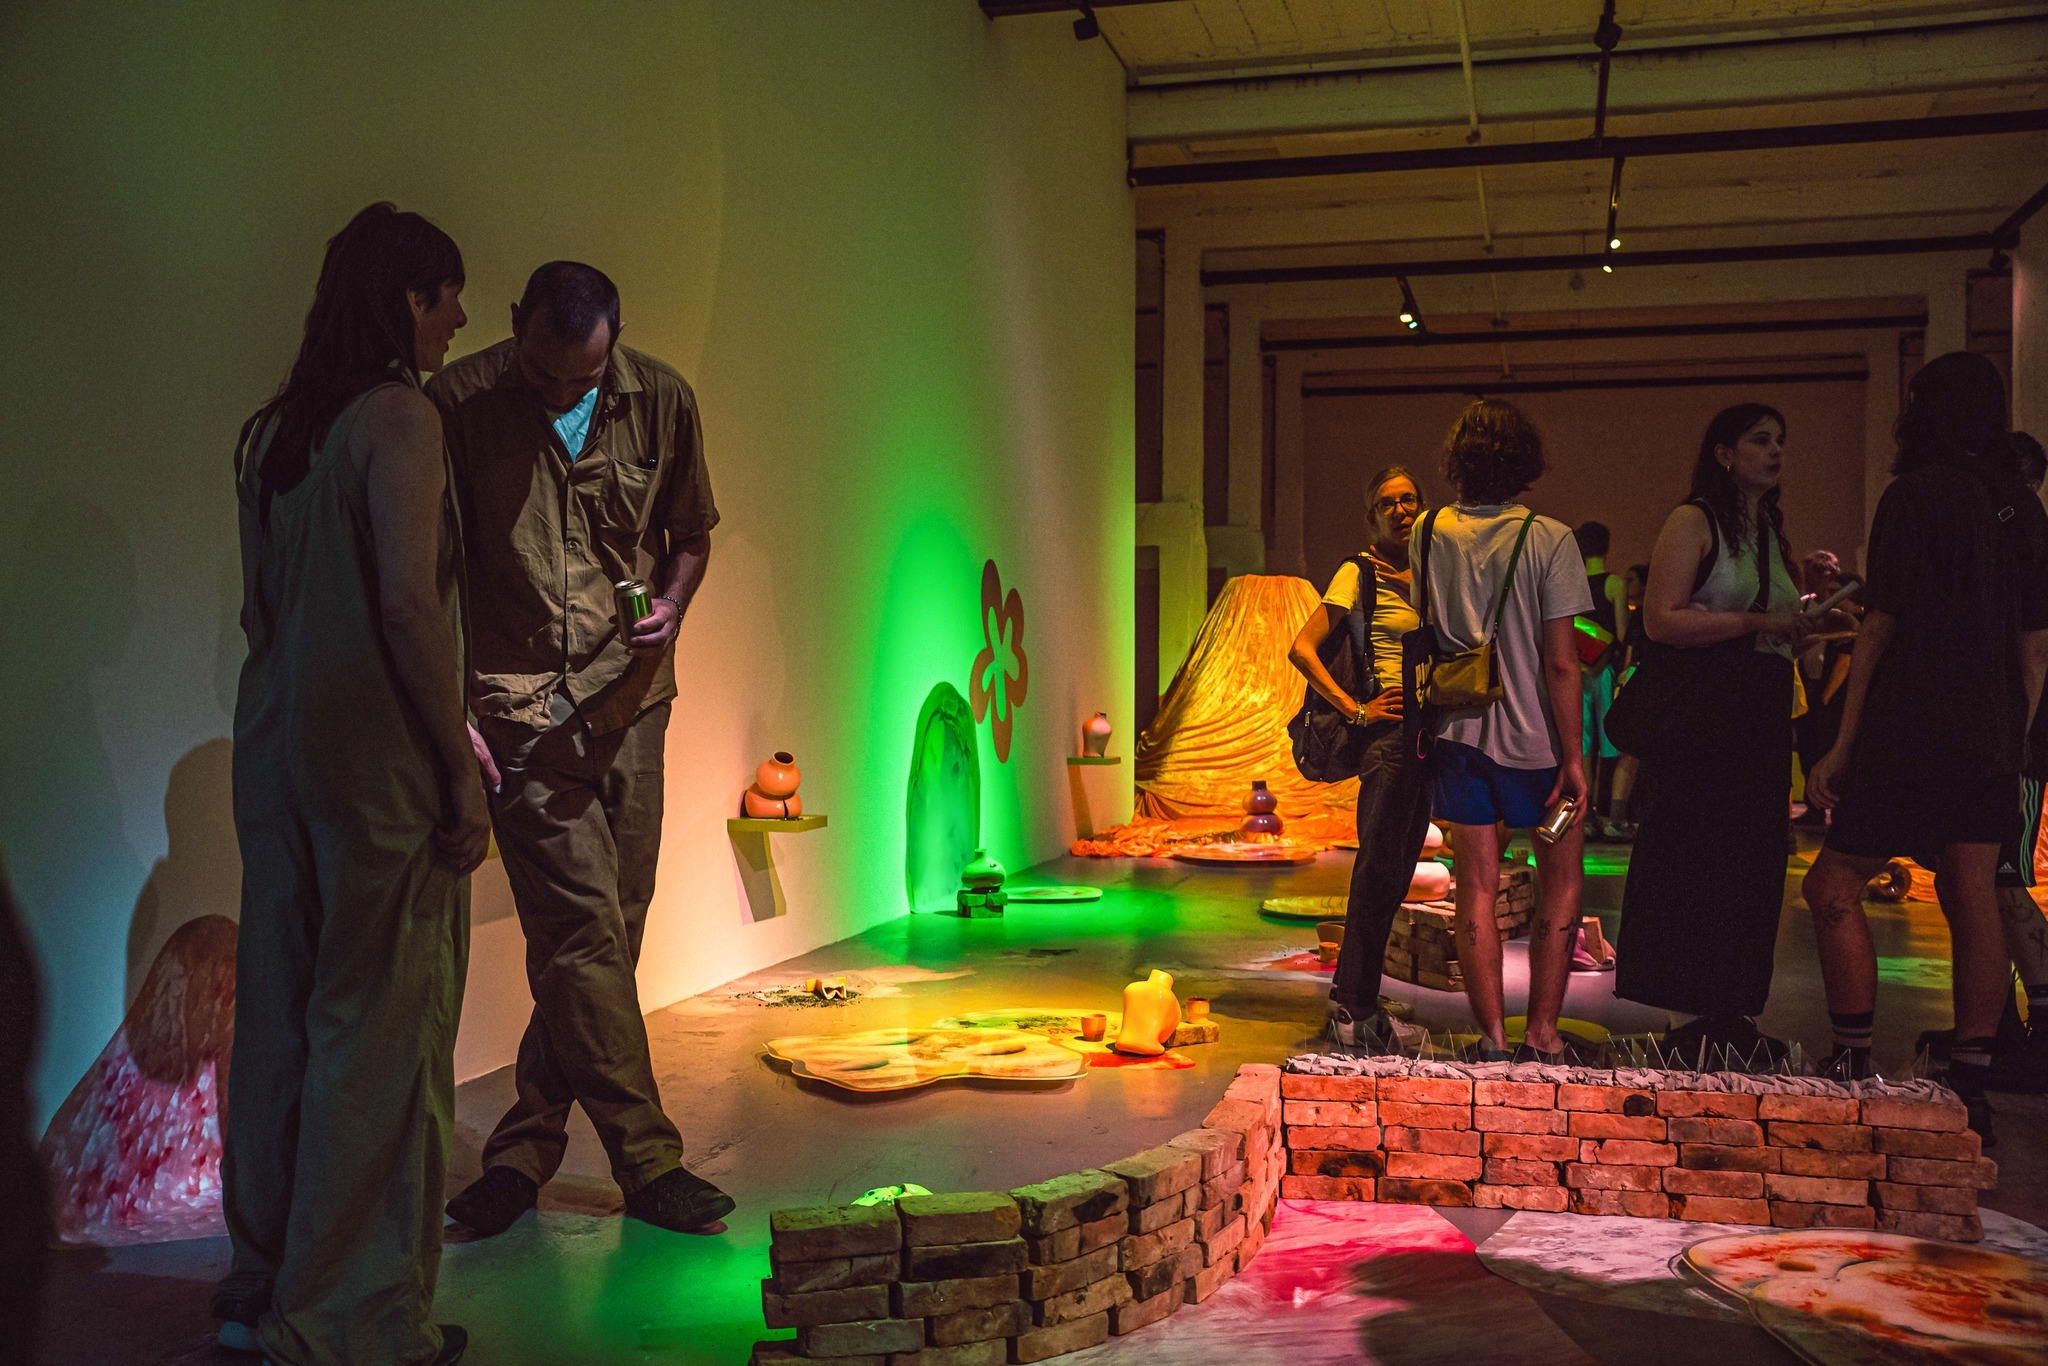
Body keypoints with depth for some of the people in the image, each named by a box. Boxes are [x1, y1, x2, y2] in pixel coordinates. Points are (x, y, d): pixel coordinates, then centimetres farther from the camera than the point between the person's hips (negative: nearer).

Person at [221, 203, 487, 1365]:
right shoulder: (400, 417, -11)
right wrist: (460, 771, -14)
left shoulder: (274, 429, 13)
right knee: (382, 1029, 1)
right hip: (379, 758, -8)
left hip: (277, 746, 8)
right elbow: (409, 605, -18)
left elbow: (262, 606, 16)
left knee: (281, 1011, 15)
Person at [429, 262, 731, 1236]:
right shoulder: (458, 404, -6)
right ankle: (648, 1162, 3)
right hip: (518, 710, -4)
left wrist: (670, 605, -5)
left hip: (627, 701, 4)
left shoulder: (660, 400, 2)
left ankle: (523, 1151, 21)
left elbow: (691, 531, 16)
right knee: (583, 930, -8)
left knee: (607, 933, 6)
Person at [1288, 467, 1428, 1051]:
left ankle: (1352, 999, 15)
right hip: (1391, 733, -7)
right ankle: (1353, 1006, -5)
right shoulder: (1358, 572, -2)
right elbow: (1302, 648, -10)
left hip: (1428, 735, 7)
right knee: (1379, 868, -11)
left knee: (1395, 872, 8)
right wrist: (1355, 709, -13)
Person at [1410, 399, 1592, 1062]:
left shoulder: (1429, 533, -1)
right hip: (1532, 736, -3)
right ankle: (1541, 1033, 12)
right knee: (1563, 880, 13)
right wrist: (1573, 758, -8)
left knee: (1476, 884, 8)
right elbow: (1560, 664, -13)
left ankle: (1492, 1037, 9)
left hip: (1456, 730, 3)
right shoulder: (1549, 540, -12)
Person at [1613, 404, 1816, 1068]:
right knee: (1693, 863, -5)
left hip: (1761, 718, 8)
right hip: (1700, 715, -8)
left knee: (1749, 863, 8)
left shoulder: (1771, 530, 19)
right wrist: (1758, 622, -19)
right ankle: (1689, 1021, 1)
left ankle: (1729, 1016, 15)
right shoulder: (1694, 520, -4)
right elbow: (1661, 620, -15)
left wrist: (1807, 624, 8)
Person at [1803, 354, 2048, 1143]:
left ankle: (1855, 1064, -3)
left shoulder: (1915, 494, -8)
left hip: (1912, 732, -7)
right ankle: (1970, 1089, 11)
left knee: (1834, 884, -1)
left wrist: (1843, 745, -8)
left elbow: (1880, 627, -10)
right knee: (1973, 902, 7)